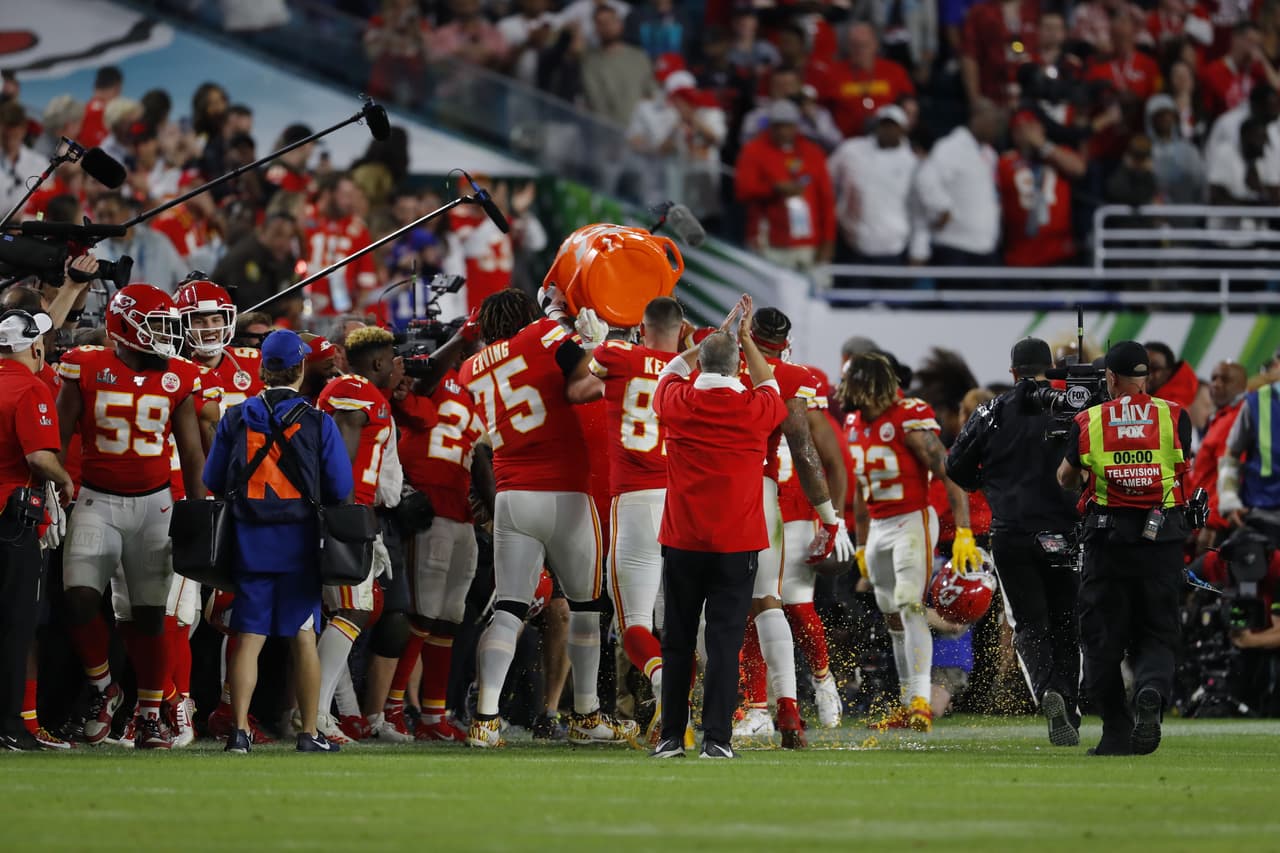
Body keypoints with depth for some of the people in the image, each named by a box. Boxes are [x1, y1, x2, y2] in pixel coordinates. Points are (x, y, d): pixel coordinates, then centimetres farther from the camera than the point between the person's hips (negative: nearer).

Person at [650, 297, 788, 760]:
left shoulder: (678, 404, -3)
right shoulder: (754, 410, -5)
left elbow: (673, 370, 21)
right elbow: (770, 388, 20)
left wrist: (717, 333, 28)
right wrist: (745, 339, 29)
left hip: (682, 543, 1)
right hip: (736, 546, -1)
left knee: (677, 641, 8)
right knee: (725, 642, -2)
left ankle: (670, 737, 10)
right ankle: (716, 738, -8)